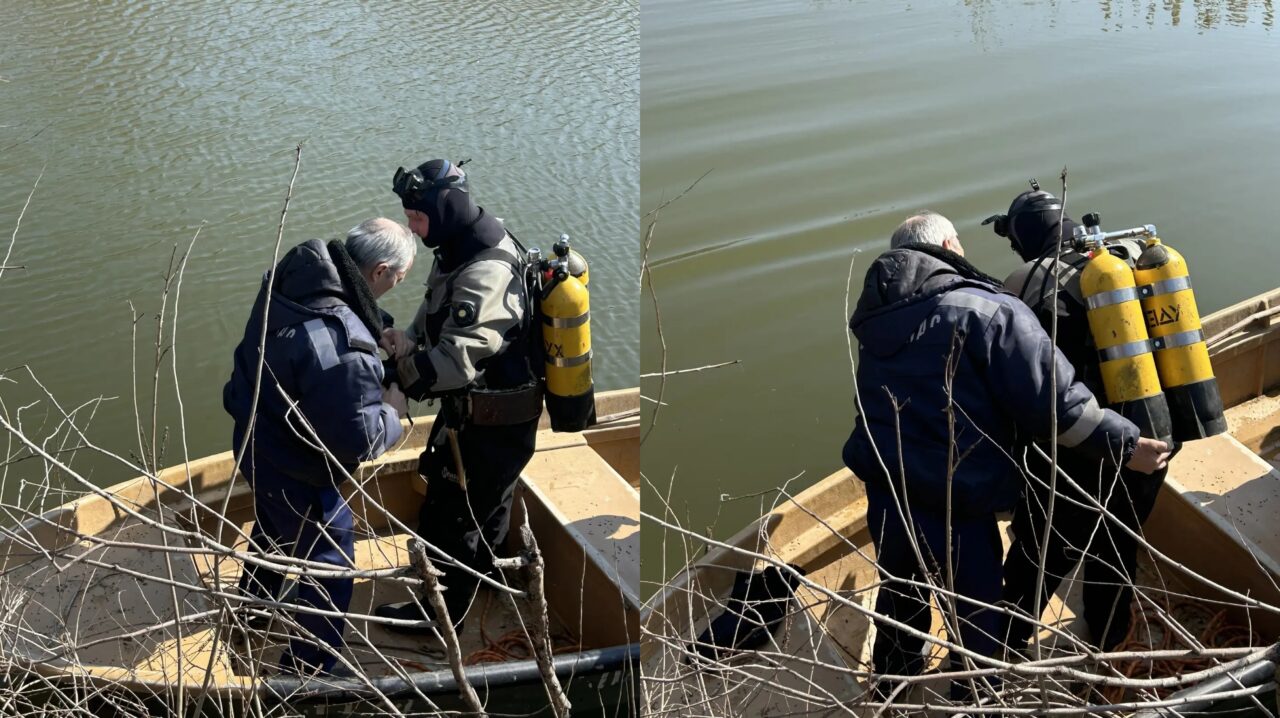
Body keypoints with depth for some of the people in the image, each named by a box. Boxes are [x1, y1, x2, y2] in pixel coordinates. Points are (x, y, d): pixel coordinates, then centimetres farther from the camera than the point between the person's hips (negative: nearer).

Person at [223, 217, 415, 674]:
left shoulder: (294, 272, -12)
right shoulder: (343, 347, -40)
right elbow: (358, 439, -32)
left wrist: (380, 336, 0)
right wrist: (393, 411, -13)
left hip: (256, 437, 9)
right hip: (295, 471, -9)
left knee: (274, 526, 36)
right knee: (330, 568, 12)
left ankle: (254, 604, 62)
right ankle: (309, 668, 29)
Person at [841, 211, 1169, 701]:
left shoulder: (876, 317, 5)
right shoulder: (991, 312, -16)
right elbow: (1055, 401, -18)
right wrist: (1125, 443, -7)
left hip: (884, 497, 7)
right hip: (955, 509, -6)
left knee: (899, 590, 31)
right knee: (976, 615, 19)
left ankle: (891, 681, 53)